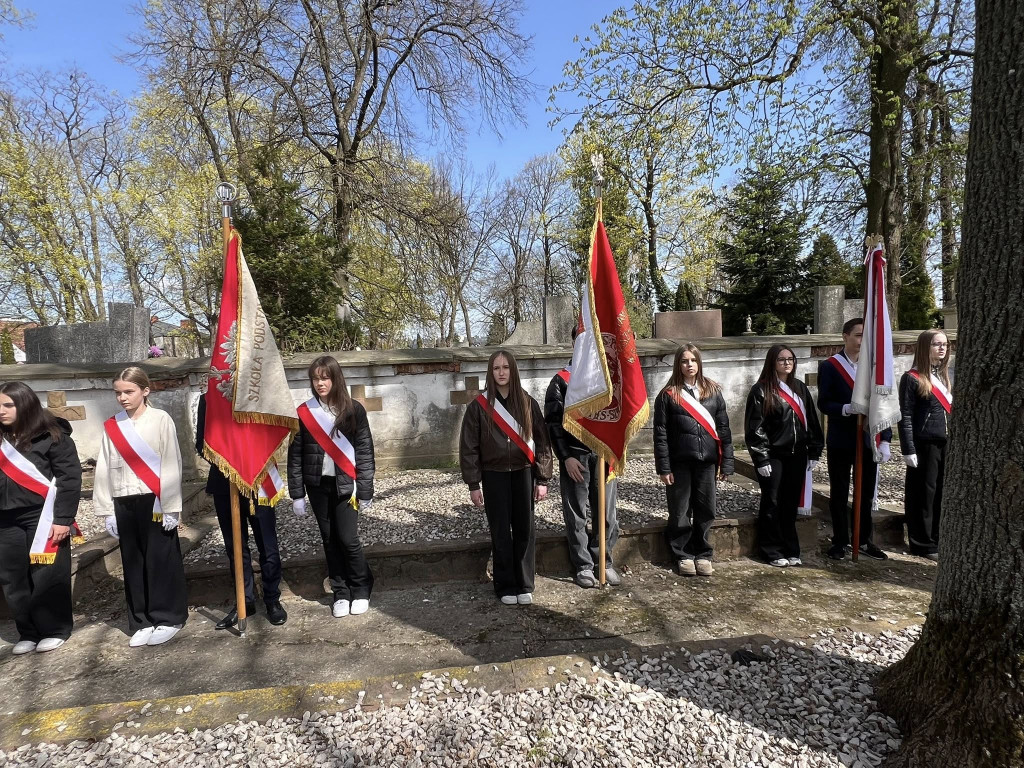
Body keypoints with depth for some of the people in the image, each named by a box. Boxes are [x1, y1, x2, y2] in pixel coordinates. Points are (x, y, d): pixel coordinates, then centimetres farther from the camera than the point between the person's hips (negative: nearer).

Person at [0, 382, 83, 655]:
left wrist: (63, 519, -15)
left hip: (44, 518, -6)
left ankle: (56, 630, 18)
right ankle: (28, 632, 25)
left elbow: (70, 478, -11)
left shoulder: (52, 436, -8)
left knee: (47, 577, 2)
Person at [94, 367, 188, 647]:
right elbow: (104, 470, 10)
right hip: (124, 504, 5)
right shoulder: (111, 426, 7)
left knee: (161, 561, 3)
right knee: (133, 564, 12)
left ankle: (169, 618, 16)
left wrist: (170, 507, -10)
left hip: (155, 502, -5)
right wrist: (107, 511, 8)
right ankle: (142, 621, 23)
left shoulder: (160, 420, -6)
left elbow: (171, 465, -8)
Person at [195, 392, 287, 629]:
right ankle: (245, 601, 26)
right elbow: (202, 441, 5)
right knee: (234, 547, 12)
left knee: (267, 546, 4)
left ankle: (272, 600, 20)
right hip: (224, 483, 3)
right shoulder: (208, 396, 4)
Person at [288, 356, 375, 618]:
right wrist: (297, 494, 0)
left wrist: (365, 491, -7)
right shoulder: (304, 412, 1)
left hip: (345, 485, -2)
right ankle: (340, 593, 24)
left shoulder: (353, 409, -5)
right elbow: (295, 455, 3)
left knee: (348, 538, -4)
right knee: (330, 539, 10)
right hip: (318, 486, 3)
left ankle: (361, 589, 19)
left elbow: (365, 452, -4)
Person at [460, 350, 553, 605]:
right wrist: (473, 484, -5)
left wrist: (542, 479, -2)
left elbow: (541, 441, 2)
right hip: (494, 476, -1)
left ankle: (525, 585, 20)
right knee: (501, 532, 6)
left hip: (523, 474, 1)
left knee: (525, 530, 7)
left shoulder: (527, 403, 0)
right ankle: (505, 587, 19)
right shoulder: (479, 406, -4)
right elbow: (469, 447, -2)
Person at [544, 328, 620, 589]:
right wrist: (566, 457, -10)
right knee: (576, 515, 5)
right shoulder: (561, 380, 1)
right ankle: (583, 566, 17)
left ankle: (605, 562, 24)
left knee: (607, 513, 8)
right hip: (575, 456, -2)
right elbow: (553, 422, -3)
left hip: (605, 455, 3)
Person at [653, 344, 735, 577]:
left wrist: (727, 462, 2)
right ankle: (683, 556, 22)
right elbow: (660, 433, -3)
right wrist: (663, 467, -8)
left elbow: (723, 428, 7)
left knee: (706, 510, 10)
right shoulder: (668, 395, -2)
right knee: (680, 512, 7)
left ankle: (703, 554, 26)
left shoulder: (713, 391, 7)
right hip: (679, 463, -2)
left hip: (706, 461, 2)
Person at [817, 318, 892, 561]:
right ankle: (840, 542, 19)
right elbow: (823, 403, -7)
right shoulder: (830, 366, -4)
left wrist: (885, 440, 2)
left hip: (868, 440, 3)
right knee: (839, 494, 7)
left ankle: (863, 540, 27)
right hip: (840, 442, -3)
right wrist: (846, 409, -26)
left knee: (866, 493, 12)